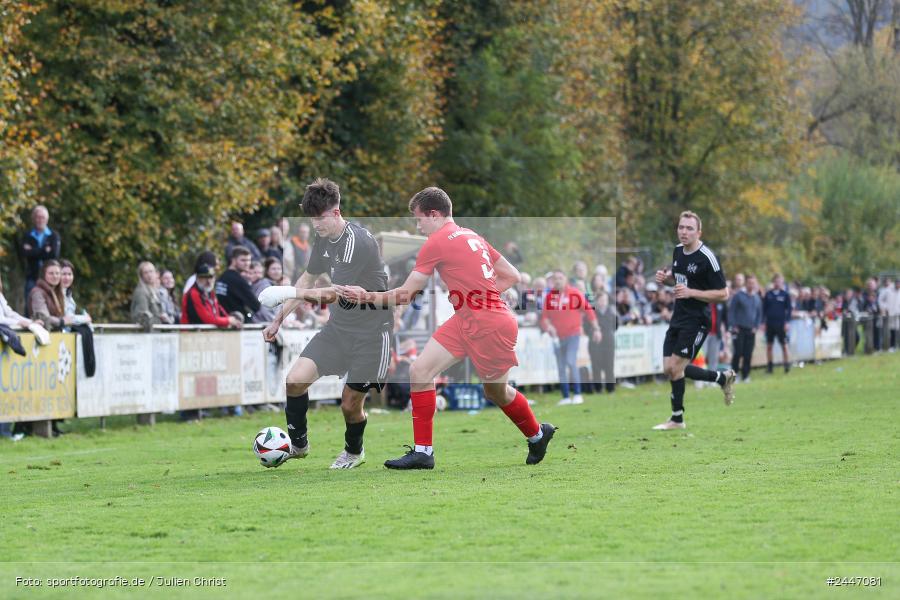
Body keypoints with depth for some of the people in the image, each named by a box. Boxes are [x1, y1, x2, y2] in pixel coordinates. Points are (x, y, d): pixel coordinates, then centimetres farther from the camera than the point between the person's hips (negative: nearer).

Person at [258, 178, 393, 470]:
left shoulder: (358, 241, -25)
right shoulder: (323, 238, 3)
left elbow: (332, 294, -25)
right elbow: (308, 280, 16)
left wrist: (289, 293, -28)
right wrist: (279, 319, 14)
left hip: (371, 333, -7)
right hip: (338, 327, 7)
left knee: (350, 403, -1)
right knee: (295, 379, -8)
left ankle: (354, 452, 30)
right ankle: (298, 444, 11)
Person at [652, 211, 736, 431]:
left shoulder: (707, 258, -16)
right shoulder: (678, 251, 7)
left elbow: (723, 294, -16)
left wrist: (691, 292, -25)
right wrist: (665, 278, 2)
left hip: (696, 321, -8)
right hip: (678, 318, 8)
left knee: (676, 367, -10)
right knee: (670, 368, 6)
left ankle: (677, 418, 10)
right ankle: (723, 378, 22)